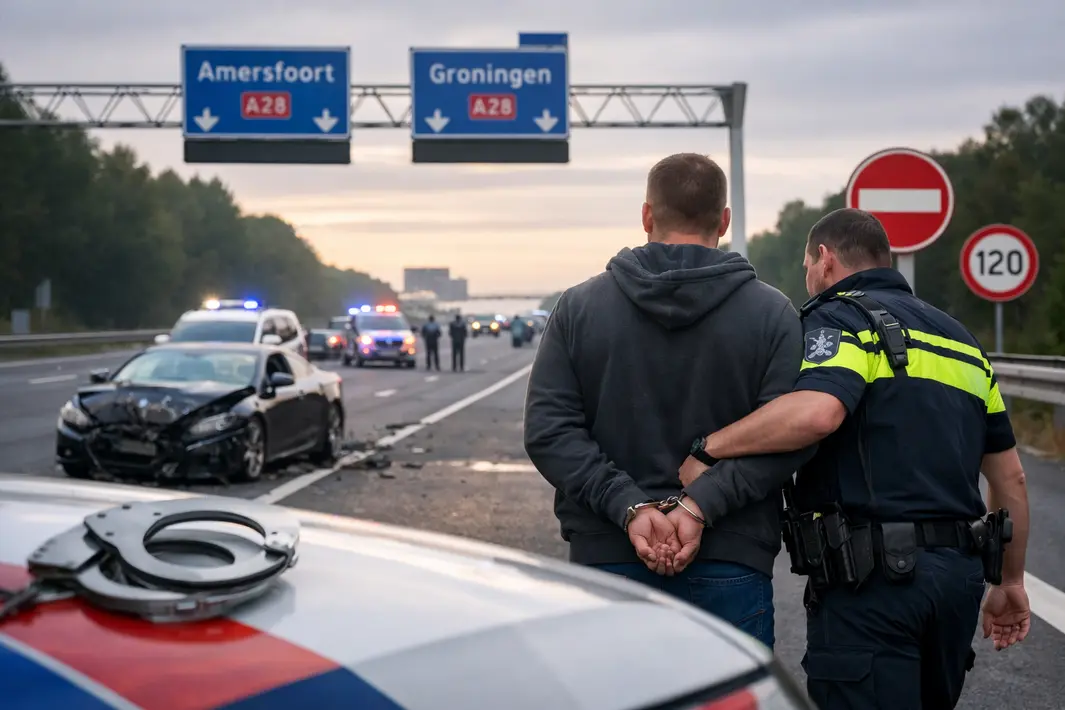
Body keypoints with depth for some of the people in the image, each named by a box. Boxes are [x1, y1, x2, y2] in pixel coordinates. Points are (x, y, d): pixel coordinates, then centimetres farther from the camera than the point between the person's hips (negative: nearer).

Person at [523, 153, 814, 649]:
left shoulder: (578, 307, 4)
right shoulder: (772, 314, 0)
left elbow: (547, 430, -5)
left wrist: (631, 507, -11)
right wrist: (700, 505, -15)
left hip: (605, 558, 1)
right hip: (731, 567, -1)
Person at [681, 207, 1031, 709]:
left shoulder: (838, 319, -3)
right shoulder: (959, 338, 21)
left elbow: (816, 411, -26)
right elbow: (1010, 477, 22)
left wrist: (707, 447, -15)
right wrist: (1010, 582, 30)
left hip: (872, 578, -8)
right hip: (960, 572, 8)